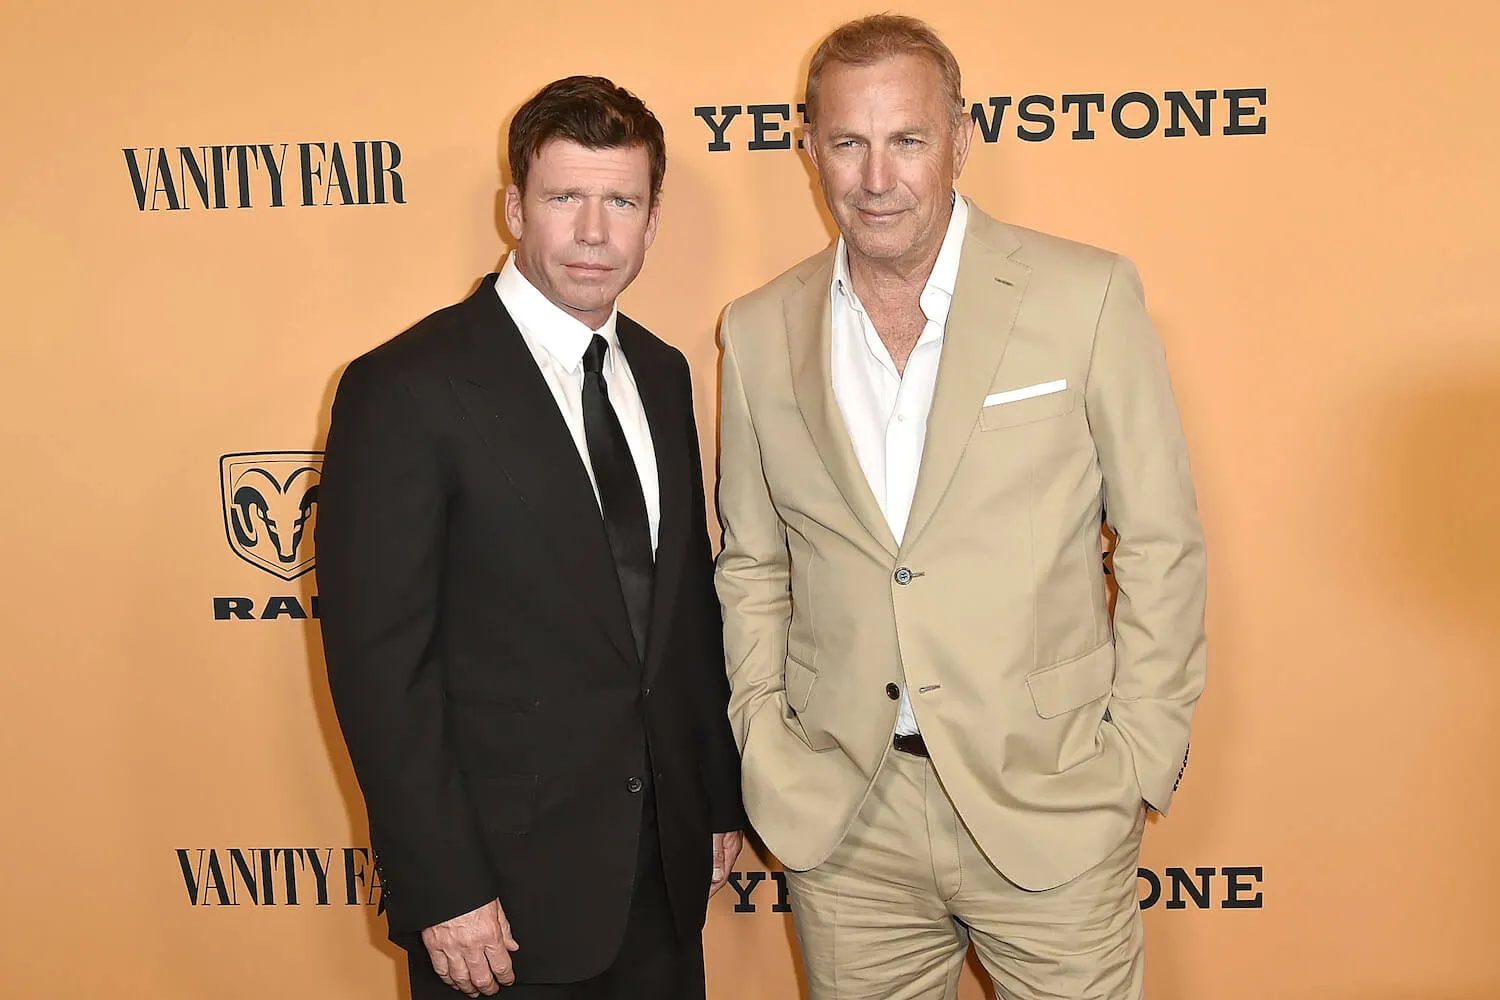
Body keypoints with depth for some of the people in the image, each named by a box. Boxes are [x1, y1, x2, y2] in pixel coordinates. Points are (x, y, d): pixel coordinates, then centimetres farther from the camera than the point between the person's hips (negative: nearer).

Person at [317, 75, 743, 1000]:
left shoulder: (662, 374, 6)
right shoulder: (406, 389, -15)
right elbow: (378, 661, -15)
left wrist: (720, 799, 11)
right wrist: (442, 891, -15)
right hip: (507, 887, -5)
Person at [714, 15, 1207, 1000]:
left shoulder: (1088, 297, -7)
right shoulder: (759, 333, 2)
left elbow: (1162, 541, -2)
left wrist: (1141, 758, -4)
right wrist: (764, 746, 5)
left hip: (1049, 806, -2)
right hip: (841, 821, 3)